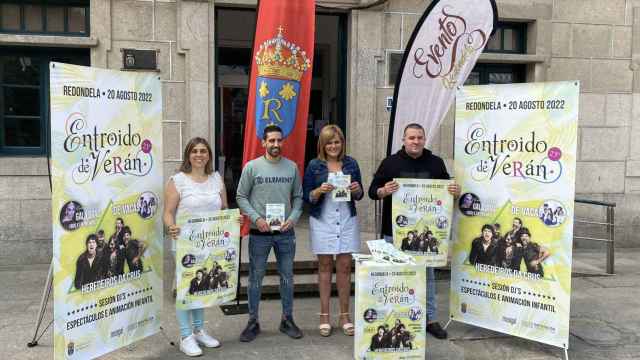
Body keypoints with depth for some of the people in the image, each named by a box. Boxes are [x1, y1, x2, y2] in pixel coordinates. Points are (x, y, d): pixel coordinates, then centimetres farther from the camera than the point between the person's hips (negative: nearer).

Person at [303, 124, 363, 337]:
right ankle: (324, 315, 17)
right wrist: (320, 191, -19)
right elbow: (306, 196, -1)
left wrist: (356, 190, -10)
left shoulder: (351, 164, 6)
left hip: (347, 221, 2)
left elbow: (359, 195, 12)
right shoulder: (314, 165, 0)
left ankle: (345, 315, 16)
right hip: (322, 221, -2)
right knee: (325, 267, 7)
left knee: (345, 267, 5)